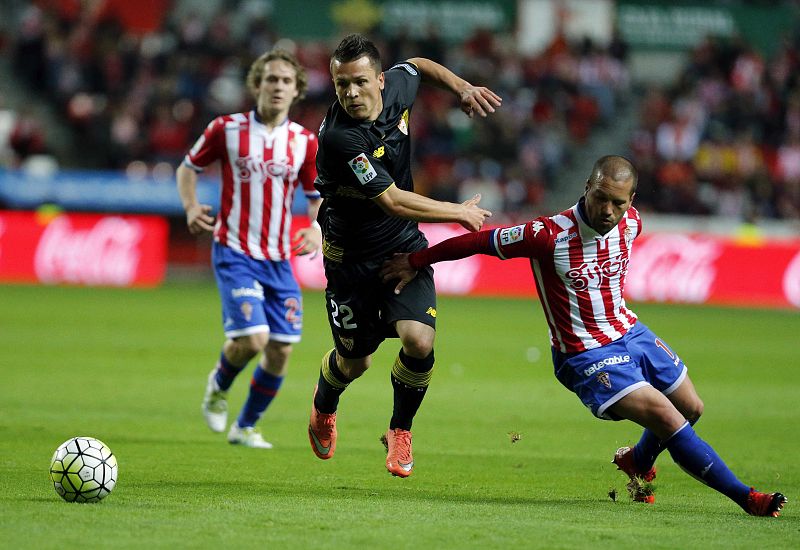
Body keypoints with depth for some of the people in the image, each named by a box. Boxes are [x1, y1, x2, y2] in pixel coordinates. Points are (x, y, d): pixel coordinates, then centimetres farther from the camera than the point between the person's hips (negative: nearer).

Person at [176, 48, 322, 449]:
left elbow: (318, 195, 14)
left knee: (280, 352, 1)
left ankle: (246, 427, 23)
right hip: (235, 253, -4)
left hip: (279, 258, 4)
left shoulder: (304, 141, 4)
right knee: (251, 339, -20)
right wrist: (191, 207, -8)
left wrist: (317, 228, -8)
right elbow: (188, 167, 10)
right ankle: (219, 385, 15)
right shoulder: (227, 129, -4)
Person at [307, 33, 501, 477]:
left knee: (419, 340, -17)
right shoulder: (338, 137, -30)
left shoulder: (396, 86, -10)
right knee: (355, 361, 10)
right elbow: (393, 202, -28)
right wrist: (460, 213, -17)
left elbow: (418, 67, 18)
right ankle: (323, 405, 48)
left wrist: (462, 87, 2)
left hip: (404, 247, 4)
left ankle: (400, 429, 10)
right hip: (351, 255, -4)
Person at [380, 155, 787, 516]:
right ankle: (744, 497, -13)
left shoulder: (631, 223, -7)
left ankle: (638, 461, 47)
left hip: (631, 333, 8)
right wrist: (417, 262, -4)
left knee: (691, 408, 17)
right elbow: (478, 242, -14)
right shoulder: (550, 235, -25)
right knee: (667, 418, -20)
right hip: (586, 354, -7)